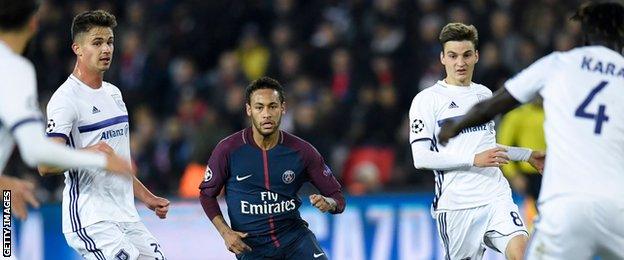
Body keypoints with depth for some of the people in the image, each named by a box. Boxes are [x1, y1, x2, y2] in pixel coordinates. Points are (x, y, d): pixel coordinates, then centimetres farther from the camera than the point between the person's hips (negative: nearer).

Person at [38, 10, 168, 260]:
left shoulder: (113, 93, 17)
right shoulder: (66, 98, -11)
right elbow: (45, 164, -21)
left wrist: (147, 197, 27)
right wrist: (87, 153, -36)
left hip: (126, 217, 9)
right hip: (90, 218, -9)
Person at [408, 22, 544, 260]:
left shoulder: (485, 94, 17)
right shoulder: (426, 100, -2)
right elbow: (420, 158, -11)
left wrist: (528, 155, 37)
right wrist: (474, 159, -17)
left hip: (495, 195, 3)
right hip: (455, 204, -3)